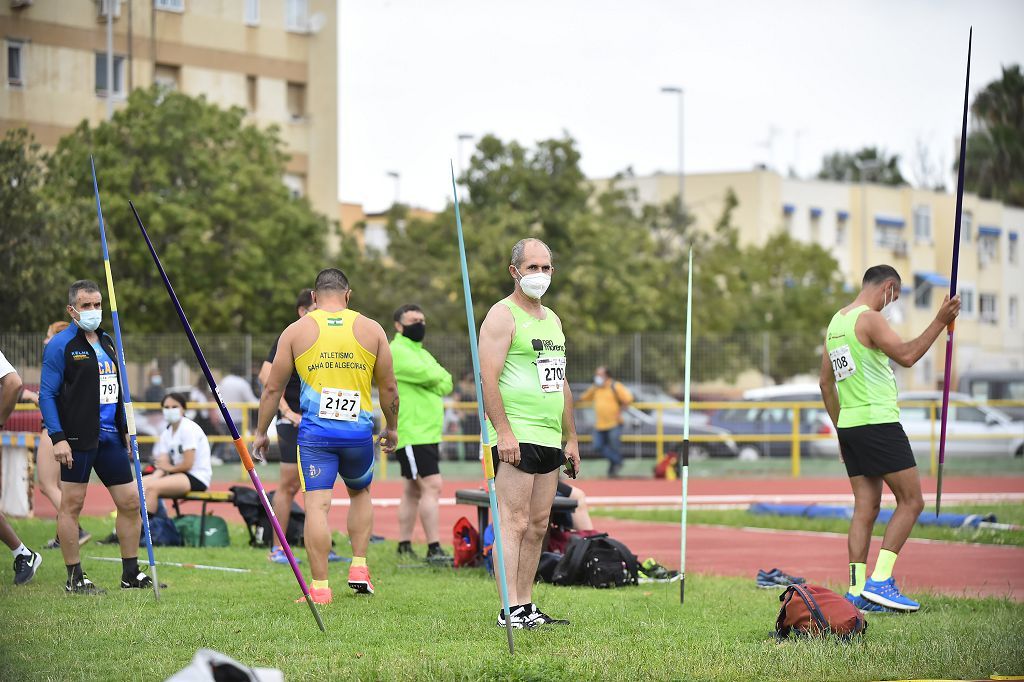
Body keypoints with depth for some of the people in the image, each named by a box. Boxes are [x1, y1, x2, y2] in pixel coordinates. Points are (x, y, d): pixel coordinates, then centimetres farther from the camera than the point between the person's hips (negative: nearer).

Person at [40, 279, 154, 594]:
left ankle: (131, 573, 15)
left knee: (130, 502, 5)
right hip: (78, 438, -7)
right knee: (72, 504, -1)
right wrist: (57, 437, -17)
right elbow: (47, 394, -9)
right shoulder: (61, 345, -6)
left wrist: (125, 429, 19)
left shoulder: (107, 341, 16)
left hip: (110, 437, 7)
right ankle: (74, 578, 6)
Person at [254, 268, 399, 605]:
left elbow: (273, 388, 6)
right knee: (360, 492, 25)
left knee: (317, 504, -3)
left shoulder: (296, 331, 4)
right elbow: (388, 387, 11)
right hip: (359, 431, 2)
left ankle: (319, 587, -7)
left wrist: (261, 432, 16)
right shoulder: (371, 329, 6)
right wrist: (391, 428, 25)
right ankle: (359, 567, 17)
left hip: (315, 431, -2)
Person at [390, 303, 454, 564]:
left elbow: (446, 384, 10)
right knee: (432, 486, -15)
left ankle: (404, 545, 16)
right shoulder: (396, 352, -9)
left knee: (413, 489, 11)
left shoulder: (422, 353, 21)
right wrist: (438, 374, 0)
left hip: (428, 434, 10)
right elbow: (428, 374, -21)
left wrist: (433, 379, -10)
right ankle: (434, 549, -17)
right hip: (412, 433, -10)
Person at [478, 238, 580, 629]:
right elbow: (488, 377, -14)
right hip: (516, 438, -8)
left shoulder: (552, 319, 21)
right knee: (514, 523, -11)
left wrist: (571, 438, 22)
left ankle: (526, 604, 12)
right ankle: (512, 610, -13)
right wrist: (503, 431, -21)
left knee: (538, 526, 8)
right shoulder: (502, 316, -5)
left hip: (549, 439, 8)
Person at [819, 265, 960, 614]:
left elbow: (826, 382, 21)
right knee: (911, 501, -2)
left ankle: (858, 591, 4)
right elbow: (906, 355, -24)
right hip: (878, 423, -9)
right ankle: (879, 581, -9)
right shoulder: (870, 319, -11)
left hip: (848, 424, 9)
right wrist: (940, 322, -19)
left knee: (865, 507, 9)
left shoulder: (835, 322, 17)